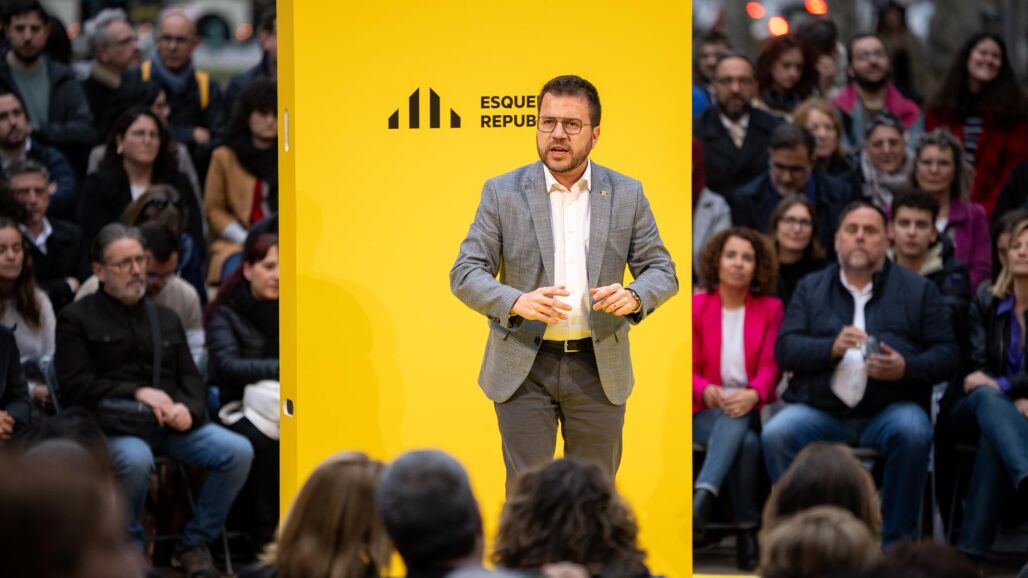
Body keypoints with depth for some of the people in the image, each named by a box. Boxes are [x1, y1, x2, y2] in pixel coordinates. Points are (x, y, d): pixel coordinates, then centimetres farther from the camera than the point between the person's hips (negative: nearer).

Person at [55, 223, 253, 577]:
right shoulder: (77, 319, 7)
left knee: (238, 451, -19)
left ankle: (194, 544, -3)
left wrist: (189, 408, -6)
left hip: (170, 425, 5)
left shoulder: (166, 319, 24)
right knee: (135, 459, -40)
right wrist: (137, 392, -14)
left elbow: (190, 378, 18)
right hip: (112, 425, -5)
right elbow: (75, 386, -4)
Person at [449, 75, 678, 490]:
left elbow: (661, 270, 5)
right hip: (524, 367, -1)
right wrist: (517, 302, -26)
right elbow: (466, 274, -5)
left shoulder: (626, 195, 3)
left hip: (598, 369, 2)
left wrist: (634, 297, -20)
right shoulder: (503, 193, -1)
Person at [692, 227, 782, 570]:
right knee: (746, 442, -35)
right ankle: (747, 534, -37)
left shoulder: (770, 309, 9)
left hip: (752, 409, 1)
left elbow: (770, 367, 0)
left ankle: (702, 501, -53)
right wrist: (706, 390, -23)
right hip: (706, 412, -1)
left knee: (738, 421, -38)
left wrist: (752, 394, -24)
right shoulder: (696, 307, 5)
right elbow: (687, 370, 2)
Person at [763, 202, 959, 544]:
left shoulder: (919, 290, 15)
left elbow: (947, 355, 7)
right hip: (819, 410, 1)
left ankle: (895, 542, -23)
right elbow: (784, 349, 5)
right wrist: (831, 347, -15)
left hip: (889, 410, -1)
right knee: (775, 435, -29)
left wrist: (906, 368, -14)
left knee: (913, 433, -34)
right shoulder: (810, 288, 18)